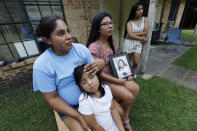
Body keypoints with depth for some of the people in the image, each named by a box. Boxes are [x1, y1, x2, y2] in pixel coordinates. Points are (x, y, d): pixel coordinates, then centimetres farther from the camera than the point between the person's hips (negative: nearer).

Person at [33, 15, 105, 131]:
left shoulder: (81, 48, -9)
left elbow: (94, 72, -2)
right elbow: (53, 99, -12)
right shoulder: (42, 65, -18)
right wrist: (80, 117, -16)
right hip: (69, 107, -2)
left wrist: (101, 63, -26)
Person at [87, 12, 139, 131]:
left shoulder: (111, 42, 3)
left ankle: (125, 117, 20)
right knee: (128, 96, -12)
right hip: (102, 80, -7)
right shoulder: (94, 47, -24)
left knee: (135, 88, -2)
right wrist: (117, 81, -15)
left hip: (114, 74, 8)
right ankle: (121, 115, 24)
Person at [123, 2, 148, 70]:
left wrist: (134, 34, -13)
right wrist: (142, 39, -10)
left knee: (136, 63, 1)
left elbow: (145, 32, -4)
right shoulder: (129, 22, -5)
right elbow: (130, 35, -17)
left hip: (138, 44, 3)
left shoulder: (144, 19, 5)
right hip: (129, 43, -2)